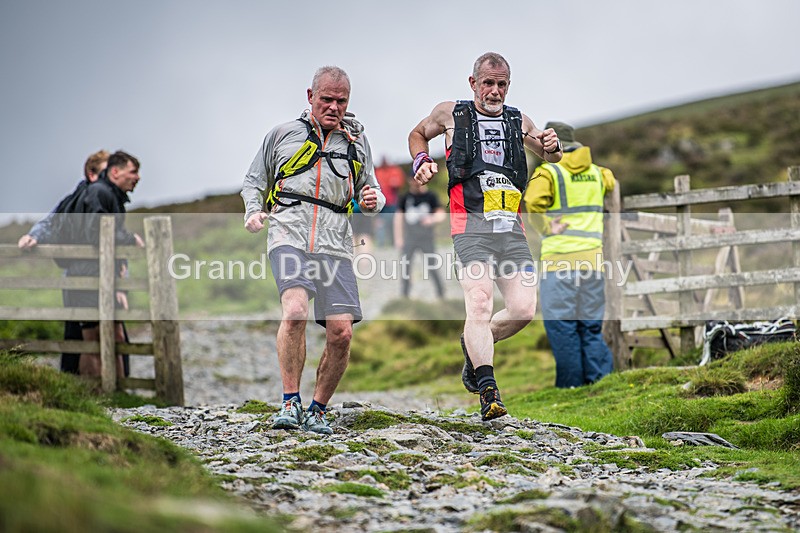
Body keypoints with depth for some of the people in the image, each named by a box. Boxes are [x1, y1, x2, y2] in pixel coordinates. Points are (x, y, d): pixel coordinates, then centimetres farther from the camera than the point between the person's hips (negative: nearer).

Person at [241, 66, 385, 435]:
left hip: (335, 242, 2)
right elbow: (253, 181, 24)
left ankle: (317, 411, 10)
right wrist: (253, 212, 4)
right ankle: (290, 403, -16)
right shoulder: (283, 135, 16)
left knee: (341, 333, -9)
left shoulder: (356, 142, 22)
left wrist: (372, 201, 3)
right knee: (295, 311, -27)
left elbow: (370, 191, 28)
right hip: (289, 234, -2)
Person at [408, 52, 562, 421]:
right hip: (472, 226, -4)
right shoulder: (451, 114, 11)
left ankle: (474, 348, 22)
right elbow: (418, 134, 29)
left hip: (511, 228, 4)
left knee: (523, 310, -7)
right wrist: (421, 161, 9)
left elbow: (550, 156, 34)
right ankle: (489, 393, -25)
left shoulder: (519, 122, 19)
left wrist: (552, 147, 9)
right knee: (479, 304, -21)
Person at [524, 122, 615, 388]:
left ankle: (571, 384, -3)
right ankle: (602, 376, 5)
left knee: (561, 324, -1)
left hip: (559, 259, -5)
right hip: (593, 258, 5)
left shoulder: (547, 173, -4)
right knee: (591, 325, 11)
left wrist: (546, 228, -7)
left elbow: (532, 203, -21)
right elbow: (611, 181, 37)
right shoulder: (596, 173, 14)